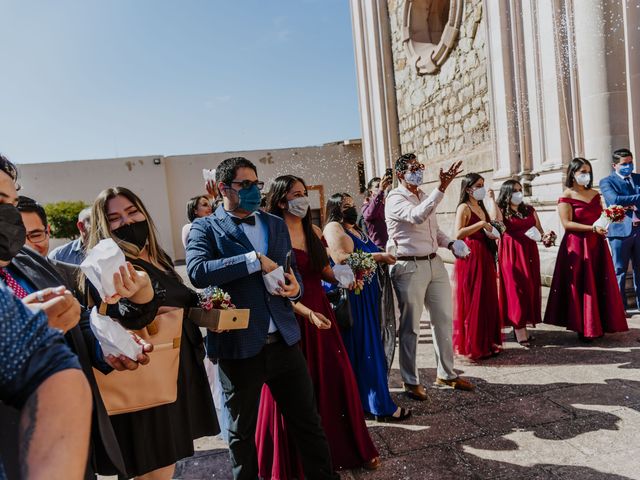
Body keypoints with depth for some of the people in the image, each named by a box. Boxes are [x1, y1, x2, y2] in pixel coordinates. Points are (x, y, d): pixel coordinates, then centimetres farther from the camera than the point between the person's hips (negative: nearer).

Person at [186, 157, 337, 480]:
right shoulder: (205, 227, -3)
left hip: (283, 340, 4)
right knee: (243, 431, 17)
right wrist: (254, 260, -20)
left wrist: (294, 288, -7)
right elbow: (197, 272, -21)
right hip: (239, 346, -3)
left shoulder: (276, 224, 12)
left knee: (307, 421, 15)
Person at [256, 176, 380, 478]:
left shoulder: (314, 231, 8)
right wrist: (307, 313, -23)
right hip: (292, 317, -6)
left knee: (337, 380, 9)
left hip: (320, 311, 6)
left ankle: (346, 447, 31)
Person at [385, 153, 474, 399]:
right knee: (410, 327, 3)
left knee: (443, 320, 14)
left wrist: (450, 243, 5)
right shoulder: (395, 198, -10)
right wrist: (442, 187, -34)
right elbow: (417, 216, -30)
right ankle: (411, 381, 18)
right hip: (410, 267, -8)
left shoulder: (424, 196, 16)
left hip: (435, 263, 8)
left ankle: (446, 374, 30)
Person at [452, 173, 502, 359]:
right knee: (472, 301, -3)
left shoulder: (481, 207, 17)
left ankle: (487, 342, 24)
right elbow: (458, 234, -23)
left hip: (485, 256, 9)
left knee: (488, 299, 12)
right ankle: (471, 345, 7)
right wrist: (481, 224, -21)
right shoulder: (464, 207, -9)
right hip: (470, 257, -9)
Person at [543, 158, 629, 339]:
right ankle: (584, 329, 8)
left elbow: (601, 216, 21)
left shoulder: (595, 194, 13)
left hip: (597, 245, 6)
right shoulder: (566, 197, -6)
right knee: (580, 286, -2)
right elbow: (567, 223, -14)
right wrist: (593, 228, -20)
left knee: (600, 285, 6)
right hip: (577, 246, -6)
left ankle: (599, 325, 17)